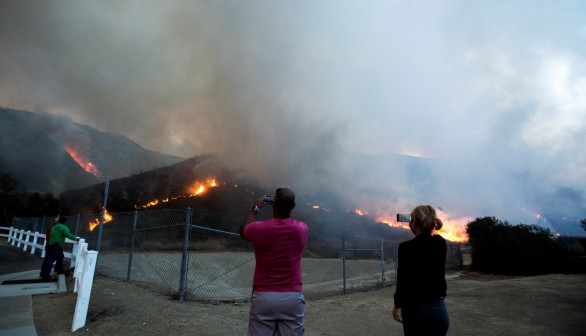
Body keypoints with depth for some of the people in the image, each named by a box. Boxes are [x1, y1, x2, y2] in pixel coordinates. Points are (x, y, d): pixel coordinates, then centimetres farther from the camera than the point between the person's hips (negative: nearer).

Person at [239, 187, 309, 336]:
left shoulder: (259, 228, -10)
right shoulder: (302, 229, -4)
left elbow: (243, 230, 15)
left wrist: (255, 208, 25)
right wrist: (286, 207, 25)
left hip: (263, 297, -1)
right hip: (293, 297, 2)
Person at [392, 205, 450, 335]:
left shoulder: (406, 247, -15)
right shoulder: (441, 243, -1)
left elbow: (403, 280, -11)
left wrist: (398, 306, -1)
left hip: (416, 310, -4)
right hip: (439, 308, 5)